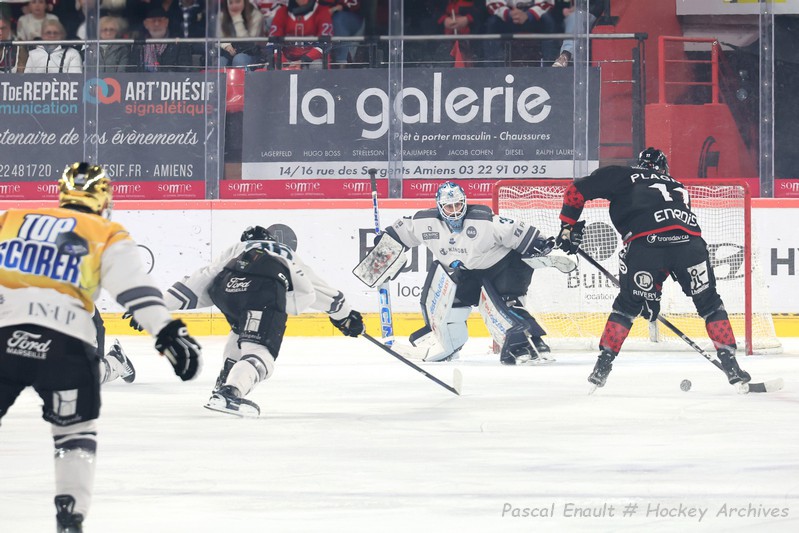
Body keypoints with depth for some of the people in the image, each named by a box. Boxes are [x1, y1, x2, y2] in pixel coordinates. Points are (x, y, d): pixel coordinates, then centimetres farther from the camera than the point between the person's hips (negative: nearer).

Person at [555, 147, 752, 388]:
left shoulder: (623, 176, 27)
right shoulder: (679, 188, 38)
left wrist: (568, 226, 28)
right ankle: (730, 362, 15)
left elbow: (577, 190, 19)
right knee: (708, 302, 20)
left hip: (645, 241, -2)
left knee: (629, 303, 18)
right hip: (689, 239, 2)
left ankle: (603, 364, 15)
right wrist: (654, 288, 37)